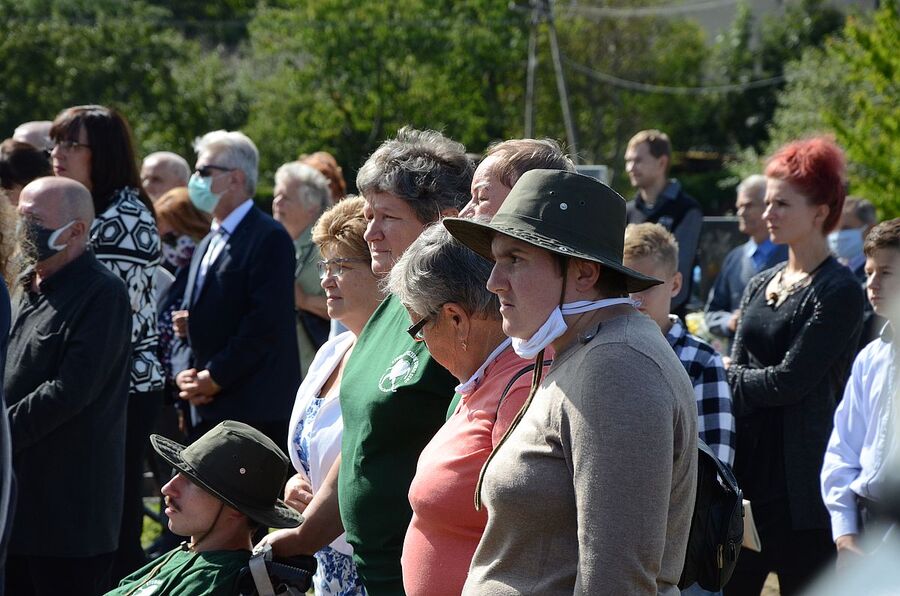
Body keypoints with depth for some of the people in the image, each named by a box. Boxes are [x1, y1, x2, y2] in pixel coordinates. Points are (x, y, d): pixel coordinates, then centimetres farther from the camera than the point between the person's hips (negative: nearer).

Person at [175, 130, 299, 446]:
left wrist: (215, 377, -14)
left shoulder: (269, 238, -8)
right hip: (206, 410, 9)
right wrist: (186, 376, 4)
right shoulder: (207, 244, 21)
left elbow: (266, 323, -17)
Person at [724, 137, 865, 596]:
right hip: (746, 471, 7)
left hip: (799, 480, -7)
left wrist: (725, 374, -1)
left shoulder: (838, 292, -9)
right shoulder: (760, 287, 14)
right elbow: (737, 376, 11)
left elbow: (788, 381, -15)